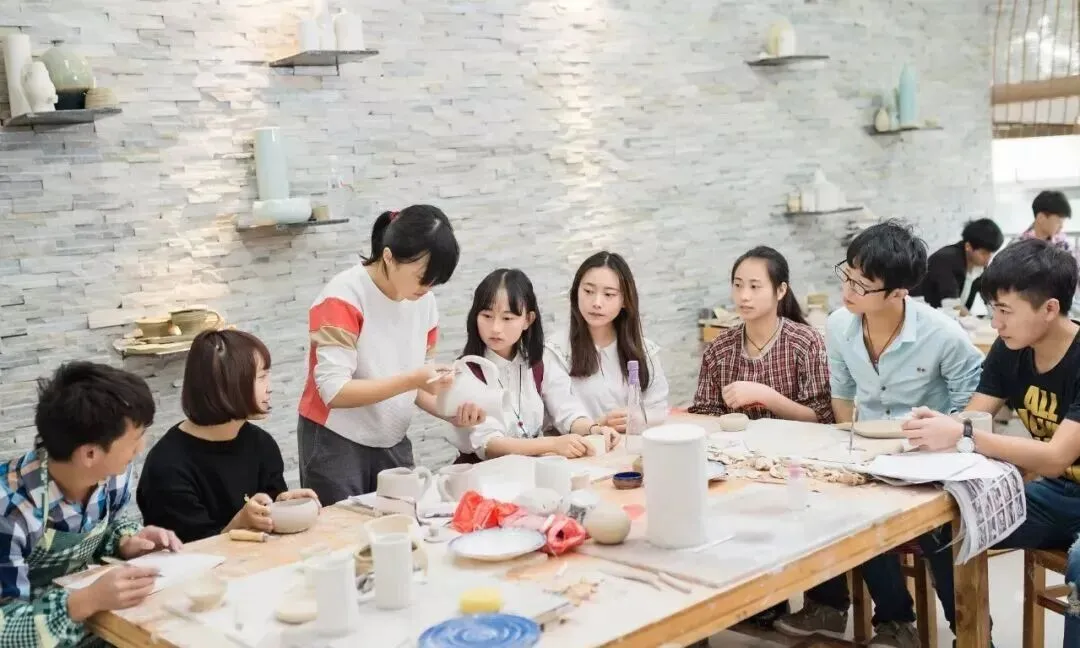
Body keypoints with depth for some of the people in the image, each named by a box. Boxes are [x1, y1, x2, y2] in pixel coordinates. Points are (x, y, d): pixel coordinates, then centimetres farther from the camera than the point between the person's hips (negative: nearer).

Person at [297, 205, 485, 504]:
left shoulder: (423, 302, 0)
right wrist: (412, 380, -27)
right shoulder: (343, 298, -18)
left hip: (393, 444, 5)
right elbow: (334, 391, -22)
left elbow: (411, 382, 7)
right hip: (336, 444, -5)